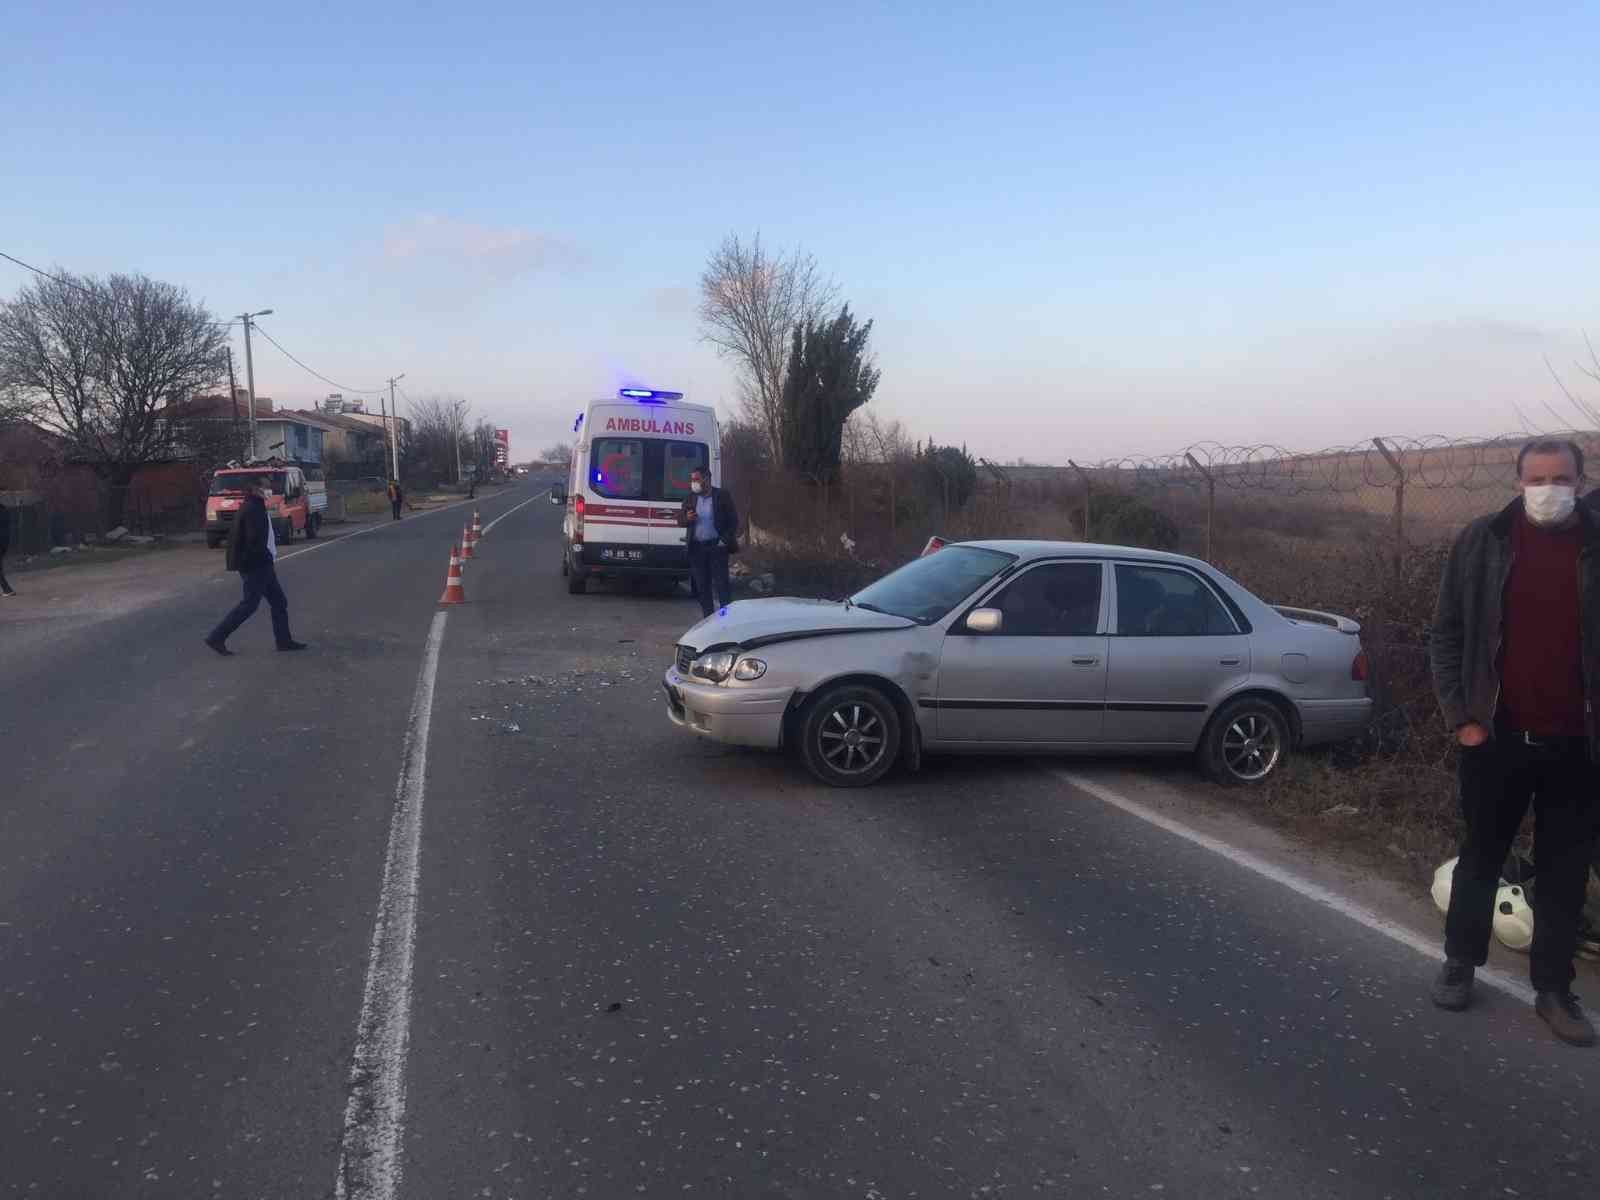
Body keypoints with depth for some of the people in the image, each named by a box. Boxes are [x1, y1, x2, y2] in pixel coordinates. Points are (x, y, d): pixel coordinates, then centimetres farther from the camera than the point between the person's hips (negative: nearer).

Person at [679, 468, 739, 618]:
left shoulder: (722, 496, -2)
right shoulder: (690, 498, 9)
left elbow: (734, 520, 0)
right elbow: (680, 520, 11)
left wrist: (727, 539, -9)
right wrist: (687, 518, -12)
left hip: (716, 545, -4)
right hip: (697, 548, 4)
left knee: (721, 583, -4)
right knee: (701, 585, 7)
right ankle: (708, 618, 14)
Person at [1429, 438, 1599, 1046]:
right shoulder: (1482, 541, -1)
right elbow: (1447, 634, 1)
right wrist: (1461, 715, -5)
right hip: (1497, 737, 0)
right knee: (1481, 856, 14)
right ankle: (1460, 963, 30)